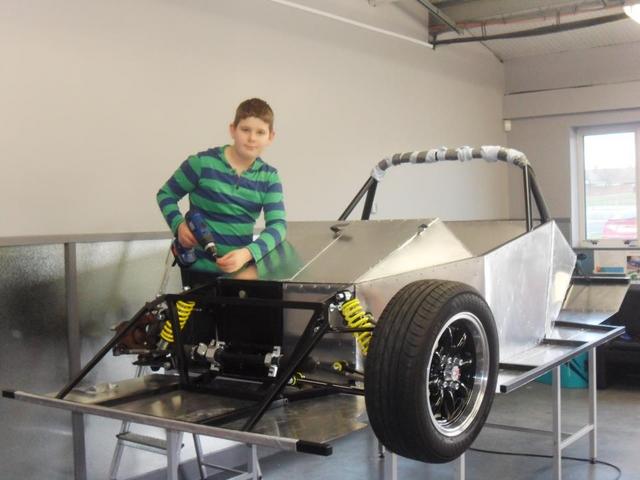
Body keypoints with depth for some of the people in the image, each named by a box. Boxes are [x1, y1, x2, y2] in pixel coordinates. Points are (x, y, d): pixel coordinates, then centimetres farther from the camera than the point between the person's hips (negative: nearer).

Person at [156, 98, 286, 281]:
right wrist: (179, 225, -17)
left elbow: (277, 224, -11)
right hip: (200, 268, -3)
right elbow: (166, 194, 3)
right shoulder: (202, 163, -9)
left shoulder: (269, 178, 0)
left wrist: (247, 253, -29)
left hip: (241, 266, 3)